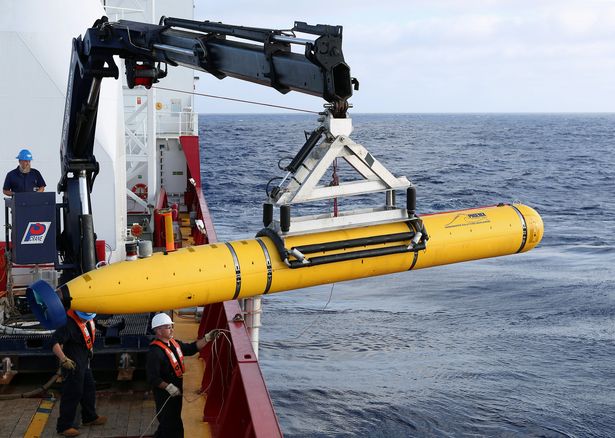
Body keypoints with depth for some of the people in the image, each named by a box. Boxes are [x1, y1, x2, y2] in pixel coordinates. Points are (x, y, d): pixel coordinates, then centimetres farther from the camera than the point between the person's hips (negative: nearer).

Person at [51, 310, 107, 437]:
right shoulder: (69, 323, -27)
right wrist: (63, 359, -43)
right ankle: (64, 426, 7)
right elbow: (55, 342, -35)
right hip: (73, 365, -9)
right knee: (73, 393, -4)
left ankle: (90, 417, 40)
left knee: (89, 388, 22)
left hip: (84, 362, 9)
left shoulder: (88, 320, 1)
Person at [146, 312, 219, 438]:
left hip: (177, 391, 9)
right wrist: (169, 387, -27)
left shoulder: (174, 343, 4)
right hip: (165, 395, -9)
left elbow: (191, 349, 13)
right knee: (171, 424, -2)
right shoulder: (155, 352, -25)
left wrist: (207, 338, 4)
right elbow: (152, 378, -27)